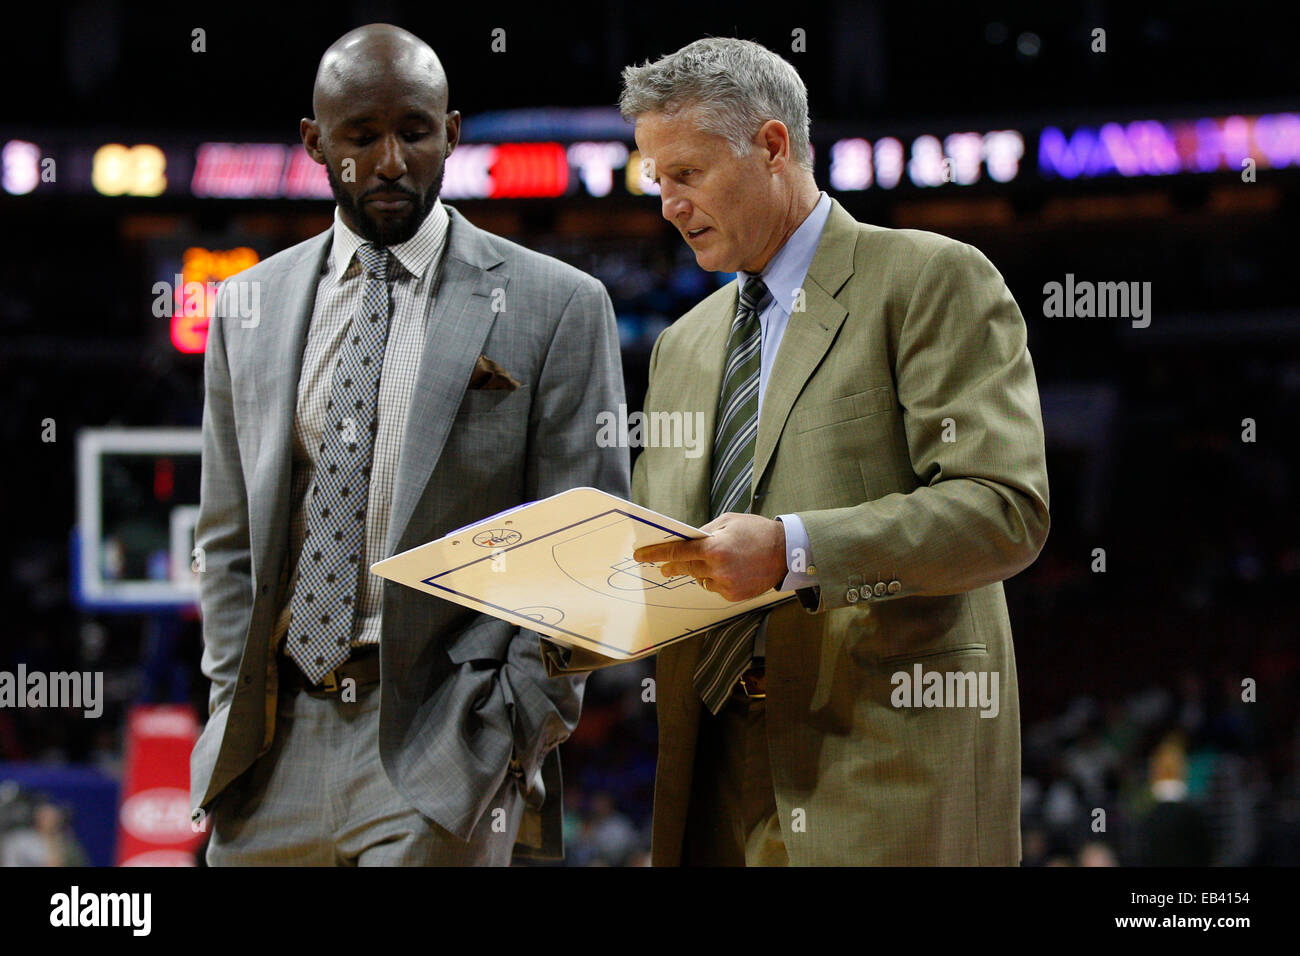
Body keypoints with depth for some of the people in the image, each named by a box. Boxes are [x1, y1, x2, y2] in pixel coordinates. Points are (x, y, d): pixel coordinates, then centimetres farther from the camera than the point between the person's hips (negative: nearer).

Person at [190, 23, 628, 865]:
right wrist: (235, 707, 4)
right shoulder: (249, 307, 12)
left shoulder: (556, 308, 0)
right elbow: (230, 539, 15)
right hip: (273, 749, 4)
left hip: (441, 738, -4)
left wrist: (515, 728, -9)